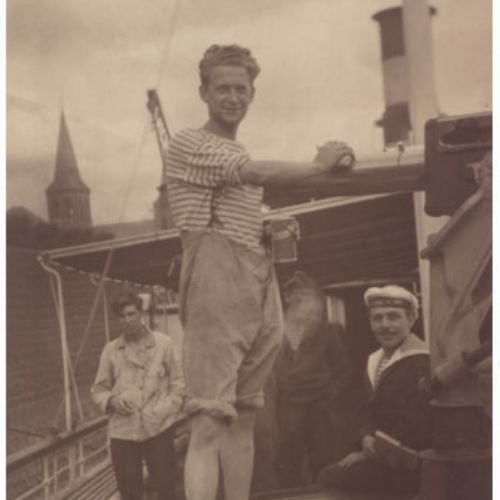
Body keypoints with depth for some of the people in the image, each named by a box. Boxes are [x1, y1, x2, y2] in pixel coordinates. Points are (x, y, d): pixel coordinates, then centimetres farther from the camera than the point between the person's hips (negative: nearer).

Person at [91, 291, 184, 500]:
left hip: (158, 427, -1)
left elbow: (178, 381, 6)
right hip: (122, 430, 2)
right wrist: (111, 400, -8)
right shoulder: (111, 350, 5)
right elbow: (99, 388, 12)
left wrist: (167, 409, -6)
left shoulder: (163, 343, 2)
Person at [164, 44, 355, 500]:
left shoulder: (241, 157, 26)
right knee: (210, 422, -14)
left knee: (243, 419, 8)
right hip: (215, 287, -8)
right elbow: (258, 175, -13)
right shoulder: (188, 143, 0)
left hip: (260, 289, 8)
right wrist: (319, 164, -3)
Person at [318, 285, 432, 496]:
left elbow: (415, 427, -21)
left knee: (331, 480, -13)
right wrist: (367, 438, -5)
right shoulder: (375, 361, 13)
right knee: (325, 477, -2)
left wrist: (368, 453, -15)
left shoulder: (422, 364, -17)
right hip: (376, 455, 9)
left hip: (405, 466, -8)